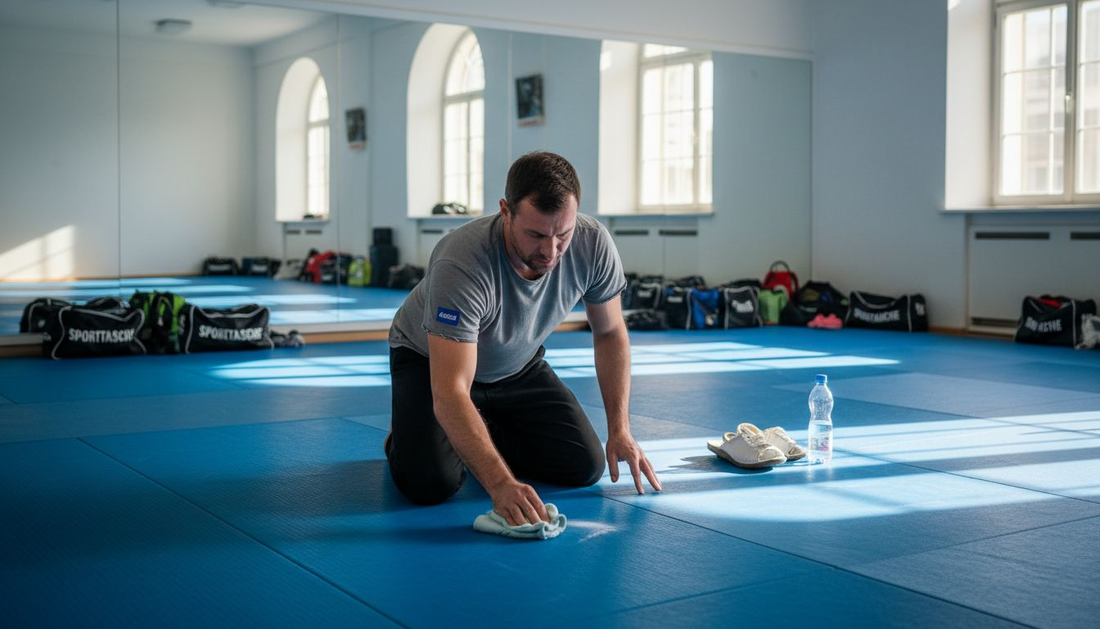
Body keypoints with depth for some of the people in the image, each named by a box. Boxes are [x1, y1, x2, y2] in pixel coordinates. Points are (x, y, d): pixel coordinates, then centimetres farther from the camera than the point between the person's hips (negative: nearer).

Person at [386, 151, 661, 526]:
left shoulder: (593, 245, -25)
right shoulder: (461, 265, -41)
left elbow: (610, 333, -7)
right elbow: (450, 392, -45)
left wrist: (620, 430, -12)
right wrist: (500, 484, -56)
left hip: (519, 365, 5)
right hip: (430, 361, -4)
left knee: (585, 467, -8)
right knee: (429, 483, -26)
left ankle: (482, 438, 18)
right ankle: (403, 436, 11)